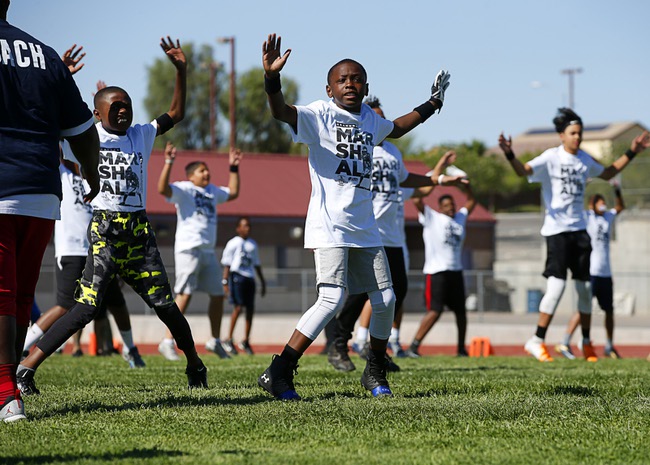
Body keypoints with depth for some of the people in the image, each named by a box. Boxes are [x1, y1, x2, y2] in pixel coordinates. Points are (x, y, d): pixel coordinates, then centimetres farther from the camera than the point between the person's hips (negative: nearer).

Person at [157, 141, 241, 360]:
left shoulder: (212, 191, 19)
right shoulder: (183, 189, -4)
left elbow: (233, 192, 33)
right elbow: (163, 188, -22)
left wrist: (234, 168, 28)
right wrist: (168, 163, -28)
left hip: (208, 251, 8)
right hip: (189, 249, -8)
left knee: (218, 294, 10)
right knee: (184, 295, -14)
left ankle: (215, 341, 24)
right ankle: (167, 342, -11)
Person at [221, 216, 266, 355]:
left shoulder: (253, 244, 17)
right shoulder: (233, 243, -2)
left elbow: (257, 264, 24)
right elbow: (226, 264, -5)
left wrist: (263, 282, 23)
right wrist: (225, 282, -12)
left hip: (249, 278, 6)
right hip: (237, 276, -6)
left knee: (250, 308, 3)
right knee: (238, 307, -12)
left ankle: (246, 341, 12)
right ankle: (229, 340, -3)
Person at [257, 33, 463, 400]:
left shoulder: (369, 120, 13)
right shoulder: (320, 115, -6)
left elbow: (395, 129, 38)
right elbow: (281, 111, -26)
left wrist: (431, 105, 42)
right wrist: (272, 78, -43)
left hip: (364, 228, 7)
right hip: (329, 225, -7)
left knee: (385, 299, 6)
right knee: (332, 298, -19)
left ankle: (375, 373, 25)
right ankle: (277, 373, -15)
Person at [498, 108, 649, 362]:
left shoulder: (583, 158, 10)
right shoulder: (551, 157, -9)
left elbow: (607, 173, 29)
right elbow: (524, 170, -27)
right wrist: (509, 155, -46)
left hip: (579, 229, 6)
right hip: (556, 229, -6)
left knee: (585, 287, 9)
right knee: (557, 284, -15)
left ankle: (586, 340, 22)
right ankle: (537, 340, -7)